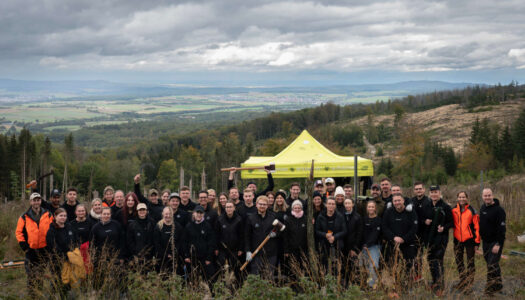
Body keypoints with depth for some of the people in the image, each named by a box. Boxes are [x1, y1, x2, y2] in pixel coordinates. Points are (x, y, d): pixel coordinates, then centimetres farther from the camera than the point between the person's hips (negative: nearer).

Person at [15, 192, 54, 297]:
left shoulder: (48, 215, 2)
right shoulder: (25, 217, -3)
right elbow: (18, 232, 0)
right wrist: (24, 246, -8)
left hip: (44, 249, 1)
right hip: (31, 249, -1)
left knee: (40, 274, 12)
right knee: (31, 274, 1)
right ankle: (32, 295, 11)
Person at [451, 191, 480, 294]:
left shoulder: (471, 211, -7)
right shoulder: (454, 210, 3)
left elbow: (477, 226, -7)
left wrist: (477, 242, -9)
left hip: (469, 239, -4)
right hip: (458, 239, 4)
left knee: (470, 262, 2)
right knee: (458, 261, 14)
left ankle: (469, 285, 6)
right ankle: (463, 282, 29)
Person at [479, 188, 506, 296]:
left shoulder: (499, 210, -17)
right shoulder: (482, 208, 9)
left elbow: (502, 228, -19)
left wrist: (498, 244, -23)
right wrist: (478, 240, 18)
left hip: (495, 242, -8)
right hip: (486, 241, 8)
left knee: (492, 265, -10)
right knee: (490, 263, 14)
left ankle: (492, 287, 0)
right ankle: (498, 285, 27)